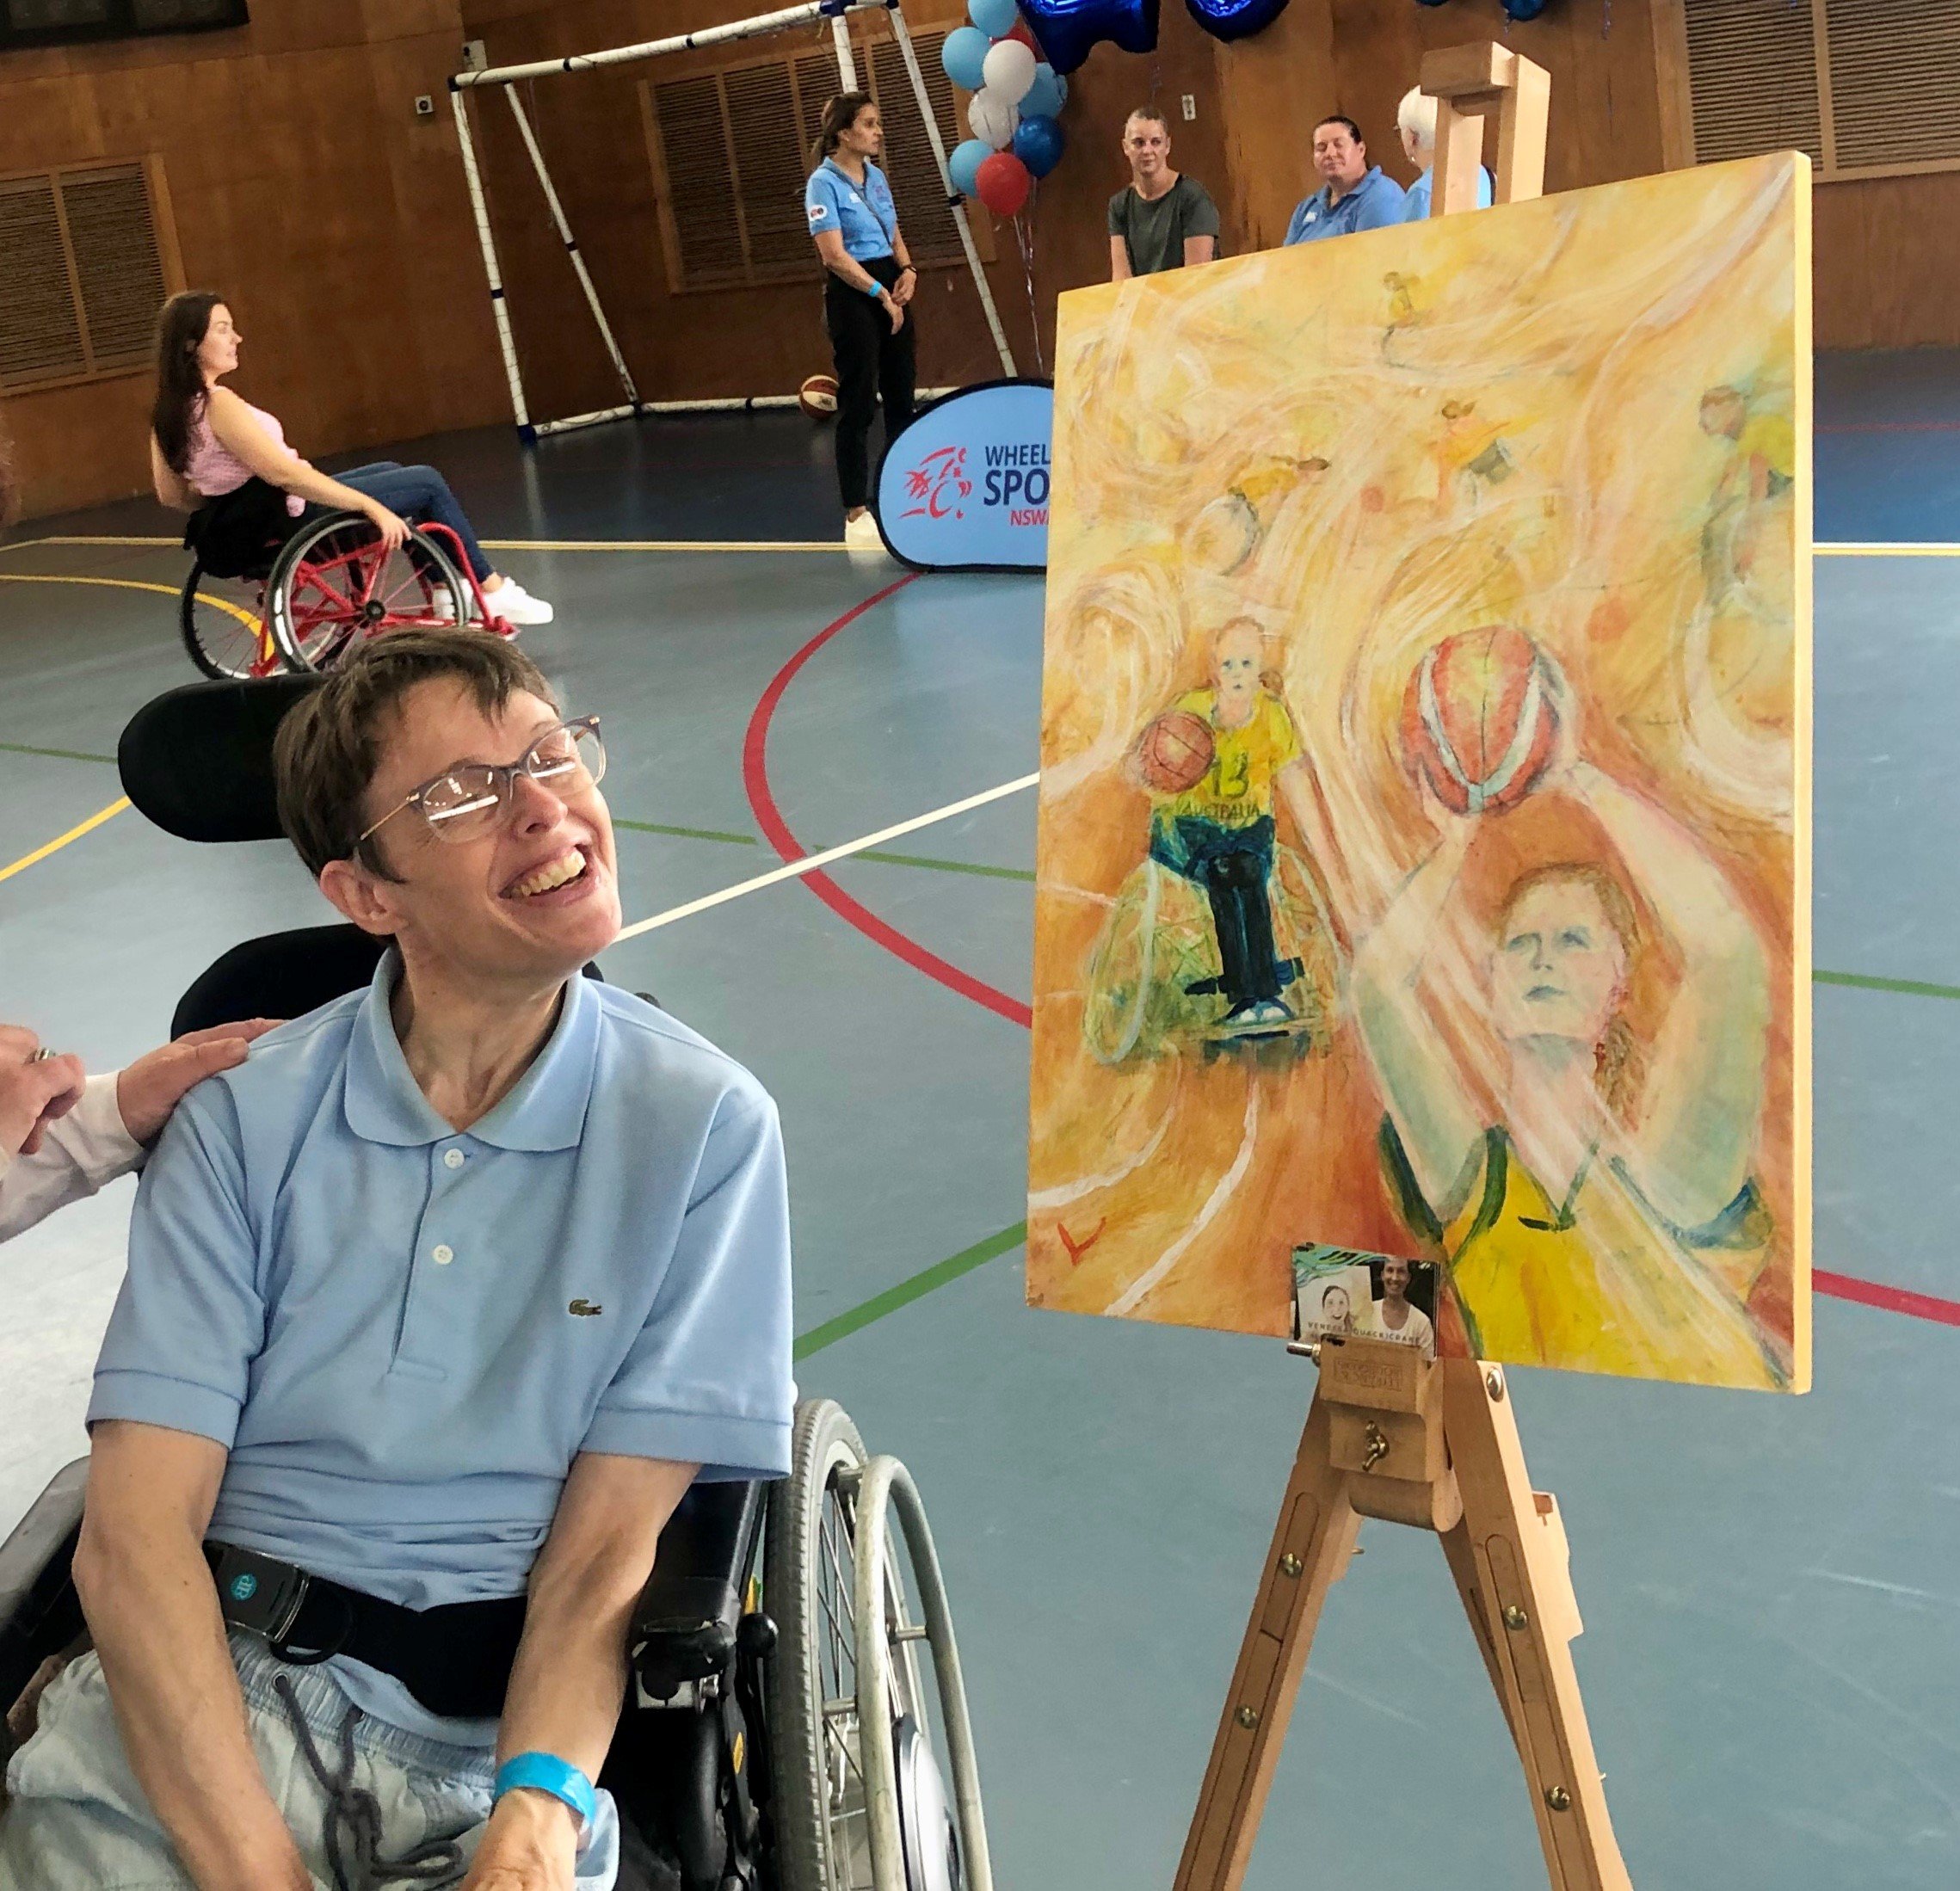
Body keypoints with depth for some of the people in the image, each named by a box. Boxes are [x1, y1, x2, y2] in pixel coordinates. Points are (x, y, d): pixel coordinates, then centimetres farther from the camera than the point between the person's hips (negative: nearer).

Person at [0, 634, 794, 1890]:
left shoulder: (706, 1127, 0)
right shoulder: (247, 1118, 3)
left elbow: (605, 1550, -3)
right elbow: (135, 1533, -4)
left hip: (505, 1735, -1)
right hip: (205, 1688, 2)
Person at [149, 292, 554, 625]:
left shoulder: (169, 412, 3)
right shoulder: (217, 404, -24)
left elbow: (172, 495, 10)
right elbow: (281, 473, -28)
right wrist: (370, 506, -24)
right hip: (286, 518, -10)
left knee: (389, 471, 26)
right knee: (428, 483, 3)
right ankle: (492, 589, 14)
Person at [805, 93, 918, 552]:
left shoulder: (876, 177, 12)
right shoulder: (824, 182, -10)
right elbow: (834, 255, -16)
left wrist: (907, 269, 0)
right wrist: (880, 294, -17)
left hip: (891, 291, 7)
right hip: (852, 296, -7)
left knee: (901, 397, 9)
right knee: (858, 403, -4)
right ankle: (856, 513, 1)